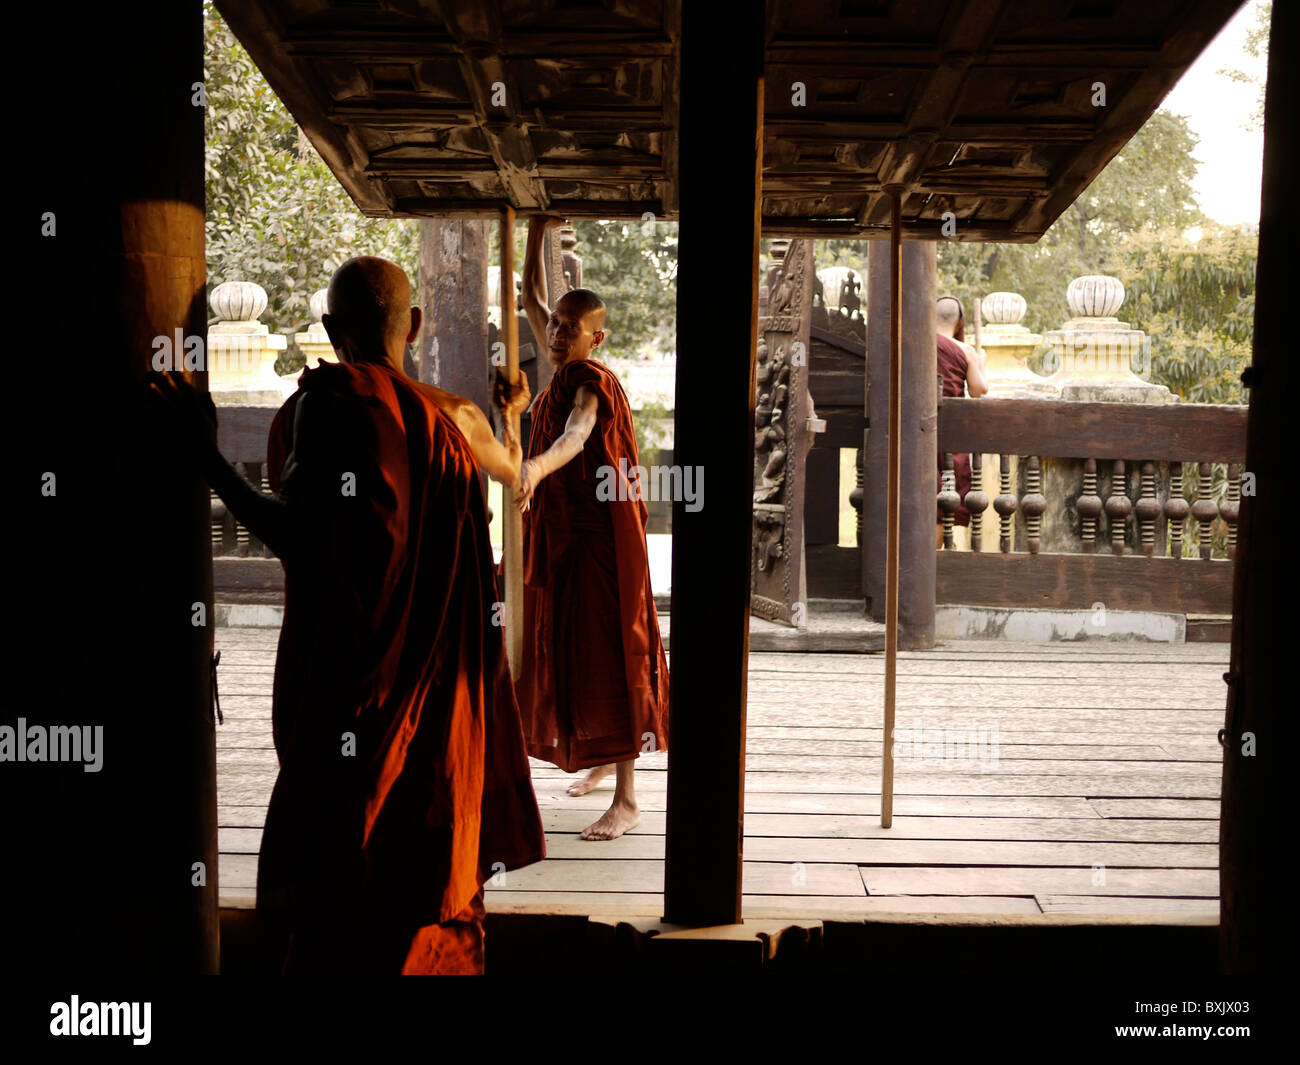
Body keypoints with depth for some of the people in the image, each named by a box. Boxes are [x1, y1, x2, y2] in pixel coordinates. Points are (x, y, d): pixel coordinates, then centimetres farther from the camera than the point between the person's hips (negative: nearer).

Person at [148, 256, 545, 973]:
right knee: (431, 888, 19)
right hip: (442, 695, 6)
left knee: (340, 906, 2)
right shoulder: (454, 418, 5)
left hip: (349, 688, -6)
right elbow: (512, 470, 24)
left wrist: (207, 455, -14)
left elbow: (301, 541, -21)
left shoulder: (326, 399, -13)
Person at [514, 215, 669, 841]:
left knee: (606, 657, -7)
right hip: (558, 531, 9)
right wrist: (537, 232, 11)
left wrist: (535, 467, -56)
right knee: (565, 650, 18)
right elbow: (530, 296, 19)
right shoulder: (563, 367, 7)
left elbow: (575, 436, -38)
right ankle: (606, 758, 37)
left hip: (597, 535, -9)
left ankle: (625, 801, -3)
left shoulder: (591, 382, -17)